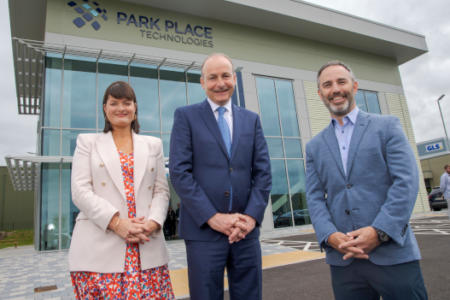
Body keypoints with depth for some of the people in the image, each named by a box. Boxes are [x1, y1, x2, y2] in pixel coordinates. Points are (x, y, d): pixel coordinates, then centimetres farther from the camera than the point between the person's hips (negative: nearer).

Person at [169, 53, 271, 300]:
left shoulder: (251, 119, 12)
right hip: (203, 230, -3)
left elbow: (263, 172, 6)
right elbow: (179, 172, -7)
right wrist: (212, 217, -13)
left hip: (246, 230, 3)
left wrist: (252, 216, -7)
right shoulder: (186, 116, 2)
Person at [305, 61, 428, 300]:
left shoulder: (387, 126, 4)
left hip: (393, 255, -2)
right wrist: (330, 235, -11)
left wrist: (379, 231, -16)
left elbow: (406, 182, -6)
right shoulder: (315, 146, 11)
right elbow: (314, 198, 6)